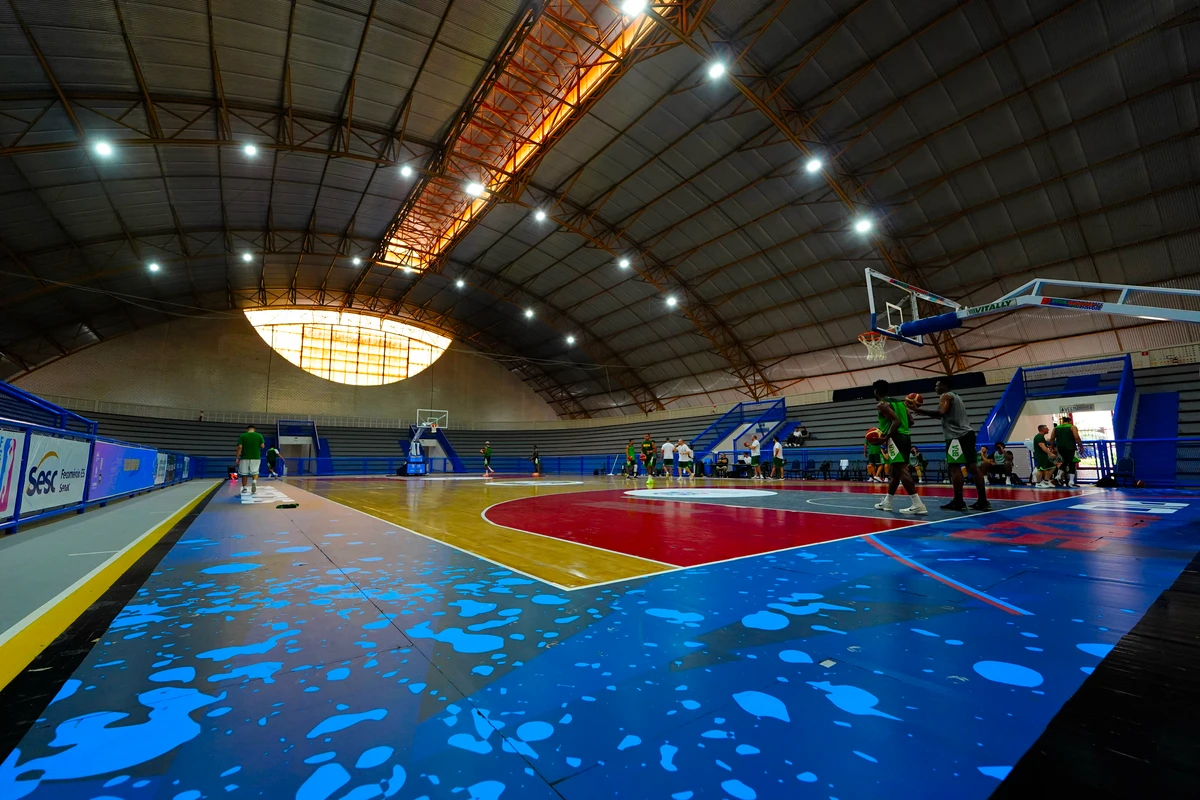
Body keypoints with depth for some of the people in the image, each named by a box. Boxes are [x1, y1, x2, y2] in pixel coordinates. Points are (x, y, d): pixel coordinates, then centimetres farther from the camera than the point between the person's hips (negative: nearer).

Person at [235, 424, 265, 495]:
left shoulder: (242, 436, 1)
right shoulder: (259, 435, 1)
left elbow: (240, 447, -5)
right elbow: (262, 446, -3)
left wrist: (237, 458, -1)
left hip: (245, 457, 0)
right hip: (256, 457, 0)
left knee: (244, 473, 12)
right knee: (255, 472, 7)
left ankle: (244, 488, 17)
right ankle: (254, 481, -23)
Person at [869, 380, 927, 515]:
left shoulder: (882, 405, -7)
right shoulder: (899, 402, 19)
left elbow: (896, 421, -19)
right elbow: (910, 421, 15)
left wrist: (885, 438, -19)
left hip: (895, 438, -10)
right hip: (905, 437, 10)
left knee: (901, 470, -14)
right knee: (895, 472, 15)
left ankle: (918, 504, -22)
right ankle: (886, 502, 25)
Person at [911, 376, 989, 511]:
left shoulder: (945, 396, -4)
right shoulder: (955, 397, 26)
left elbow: (941, 413, -20)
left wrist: (921, 411, -16)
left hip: (958, 436, -10)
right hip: (967, 433, 10)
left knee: (954, 467, -8)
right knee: (972, 466, 8)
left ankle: (958, 502, -8)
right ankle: (983, 501, 8)